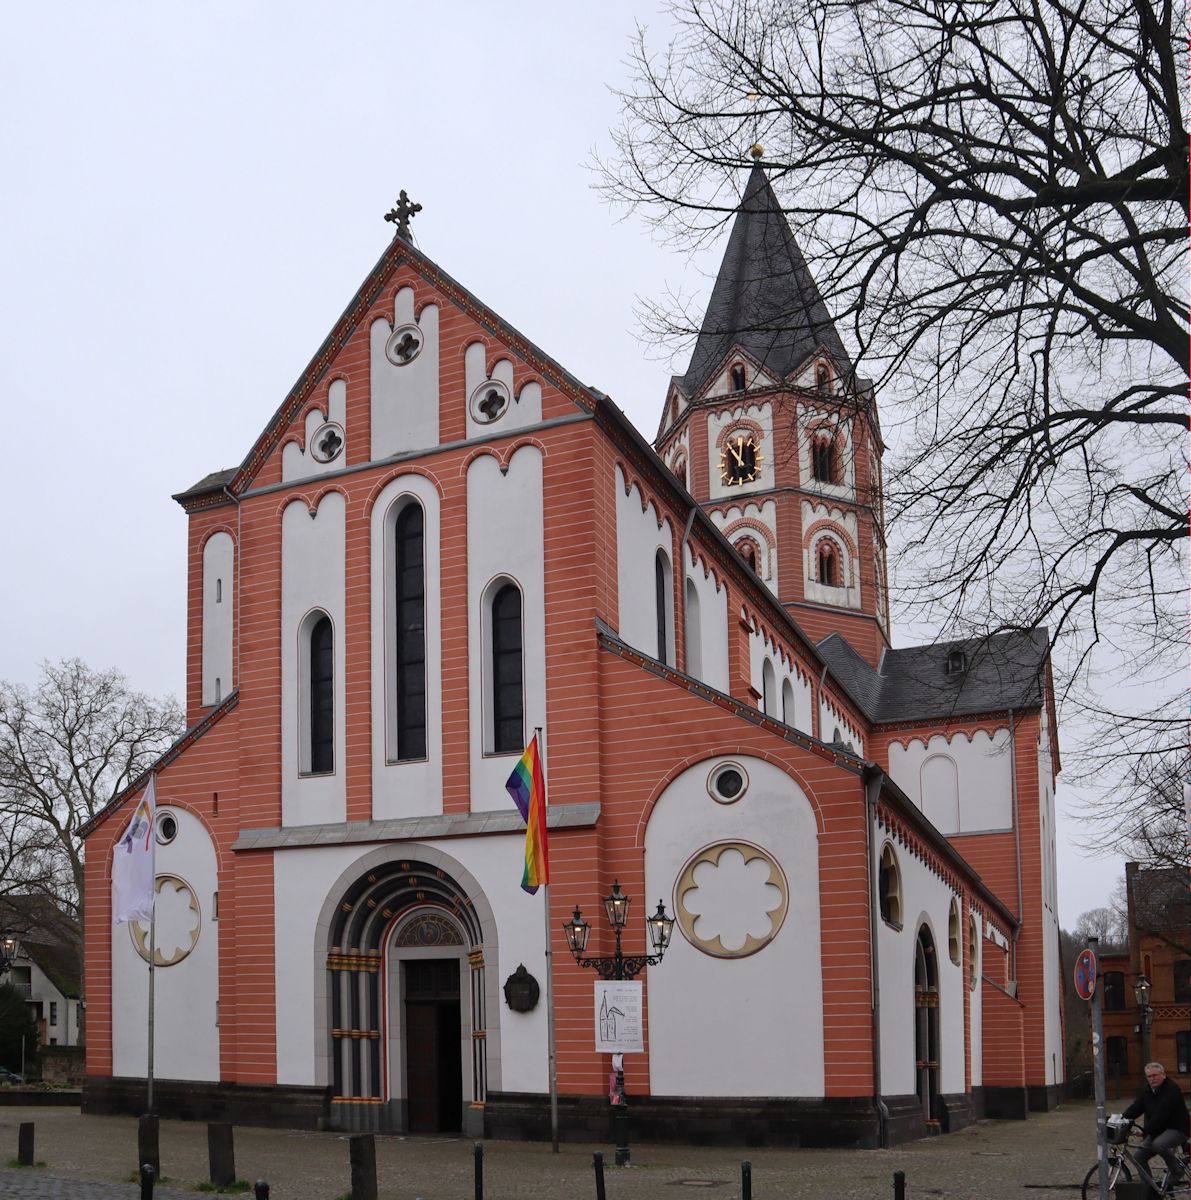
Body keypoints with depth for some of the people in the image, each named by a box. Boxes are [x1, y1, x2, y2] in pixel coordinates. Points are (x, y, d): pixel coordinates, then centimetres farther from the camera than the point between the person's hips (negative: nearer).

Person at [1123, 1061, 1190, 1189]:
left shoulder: (1172, 1090, -19)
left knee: (1158, 1144, -35)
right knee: (1140, 1156, -3)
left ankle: (1176, 1171, -11)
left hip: (1177, 1129, -8)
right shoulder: (1147, 1090, 7)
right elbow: (1135, 1108, -2)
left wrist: (1145, 1130, -36)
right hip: (1156, 1131, 8)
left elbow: (1161, 1115, -28)